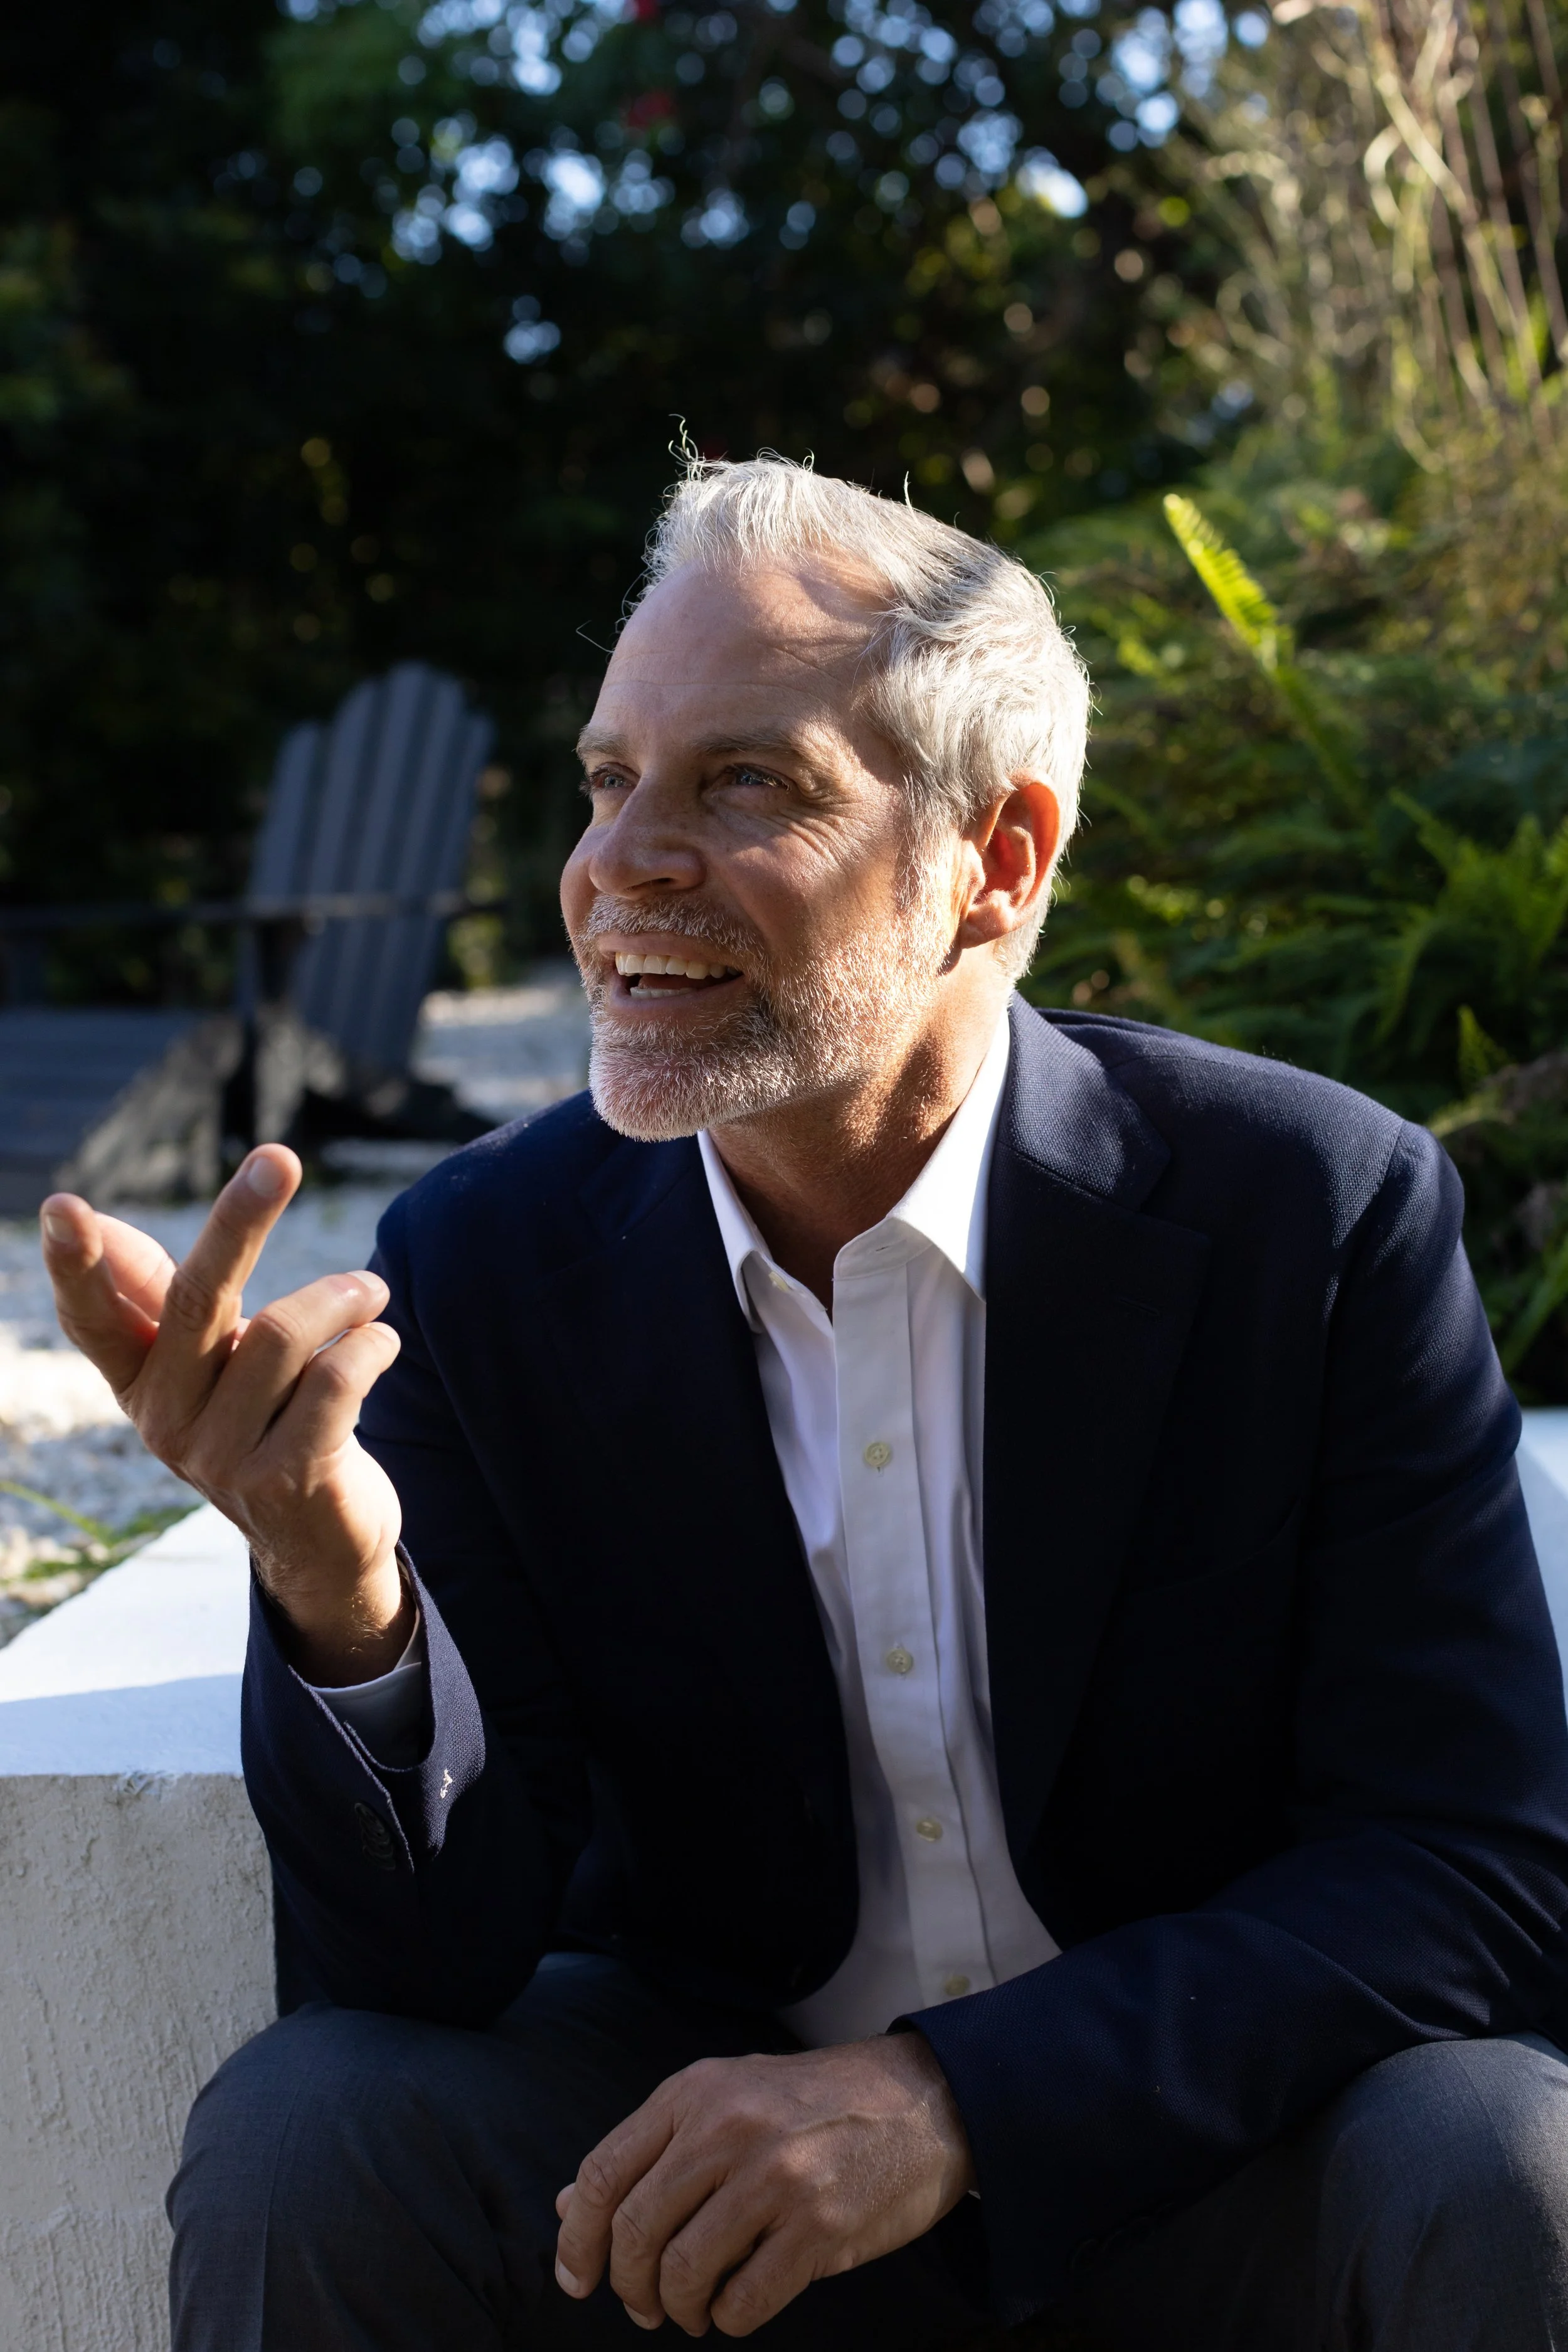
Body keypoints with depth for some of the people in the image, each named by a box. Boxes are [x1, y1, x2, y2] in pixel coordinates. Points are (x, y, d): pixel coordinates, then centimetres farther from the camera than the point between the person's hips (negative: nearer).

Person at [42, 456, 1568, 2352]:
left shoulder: (1322, 1213, -17)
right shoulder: (489, 1264, -10)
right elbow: (436, 1965, -12)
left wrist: (951, 2102, -31)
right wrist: (336, 1590, -34)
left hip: (1218, 2123, 0)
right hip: (712, 2097, 1)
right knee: (296, 2144, -24)